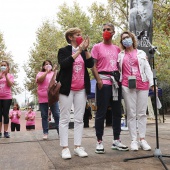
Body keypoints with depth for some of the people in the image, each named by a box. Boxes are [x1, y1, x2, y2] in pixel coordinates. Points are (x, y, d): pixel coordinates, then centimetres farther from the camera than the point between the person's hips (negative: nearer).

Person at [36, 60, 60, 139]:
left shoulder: (54, 73, 15)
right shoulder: (40, 73, 9)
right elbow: (39, 80, -13)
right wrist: (46, 72, -12)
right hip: (43, 98, -1)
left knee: (57, 115, -1)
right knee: (44, 116, 3)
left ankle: (60, 131, 4)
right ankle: (45, 133, 9)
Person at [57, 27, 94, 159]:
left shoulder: (84, 52, 13)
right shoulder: (63, 51, 1)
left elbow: (91, 64, -1)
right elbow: (63, 64, -18)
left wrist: (85, 49, -11)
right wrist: (78, 51, -19)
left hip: (81, 89, 4)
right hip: (67, 89, -4)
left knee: (79, 119, 5)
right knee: (65, 119, -1)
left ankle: (78, 147, 11)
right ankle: (65, 148, 4)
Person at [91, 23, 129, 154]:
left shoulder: (117, 48, 15)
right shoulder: (97, 47, 2)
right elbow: (93, 65, -4)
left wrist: (120, 78, 7)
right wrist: (98, 80, -15)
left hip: (116, 81, 5)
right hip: (103, 82, -5)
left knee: (117, 111, 9)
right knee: (101, 112, -3)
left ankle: (116, 140, 20)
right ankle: (99, 142, 6)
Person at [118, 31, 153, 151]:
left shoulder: (141, 53, 15)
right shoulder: (120, 55, 15)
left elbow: (147, 68, 8)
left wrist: (152, 83, -1)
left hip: (142, 85, 1)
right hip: (127, 86, 0)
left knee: (142, 113, 2)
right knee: (131, 114, 0)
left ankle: (142, 139, 8)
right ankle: (134, 140, 5)